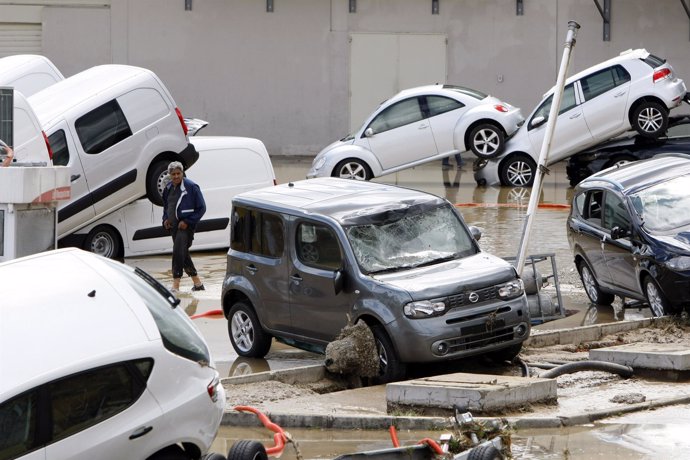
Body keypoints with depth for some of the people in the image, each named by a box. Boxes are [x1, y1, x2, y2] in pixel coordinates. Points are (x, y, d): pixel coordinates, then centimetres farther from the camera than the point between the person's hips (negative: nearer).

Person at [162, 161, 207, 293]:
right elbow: (166, 206, 27)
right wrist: (165, 219, 7)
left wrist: (187, 222, -16)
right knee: (183, 254, 13)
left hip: (185, 226, -8)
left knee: (178, 252, -18)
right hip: (173, 226, 8)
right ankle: (197, 283, 25)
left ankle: (176, 285, -17)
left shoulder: (191, 187, -10)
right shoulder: (169, 188, 10)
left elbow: (201, 208, -9)